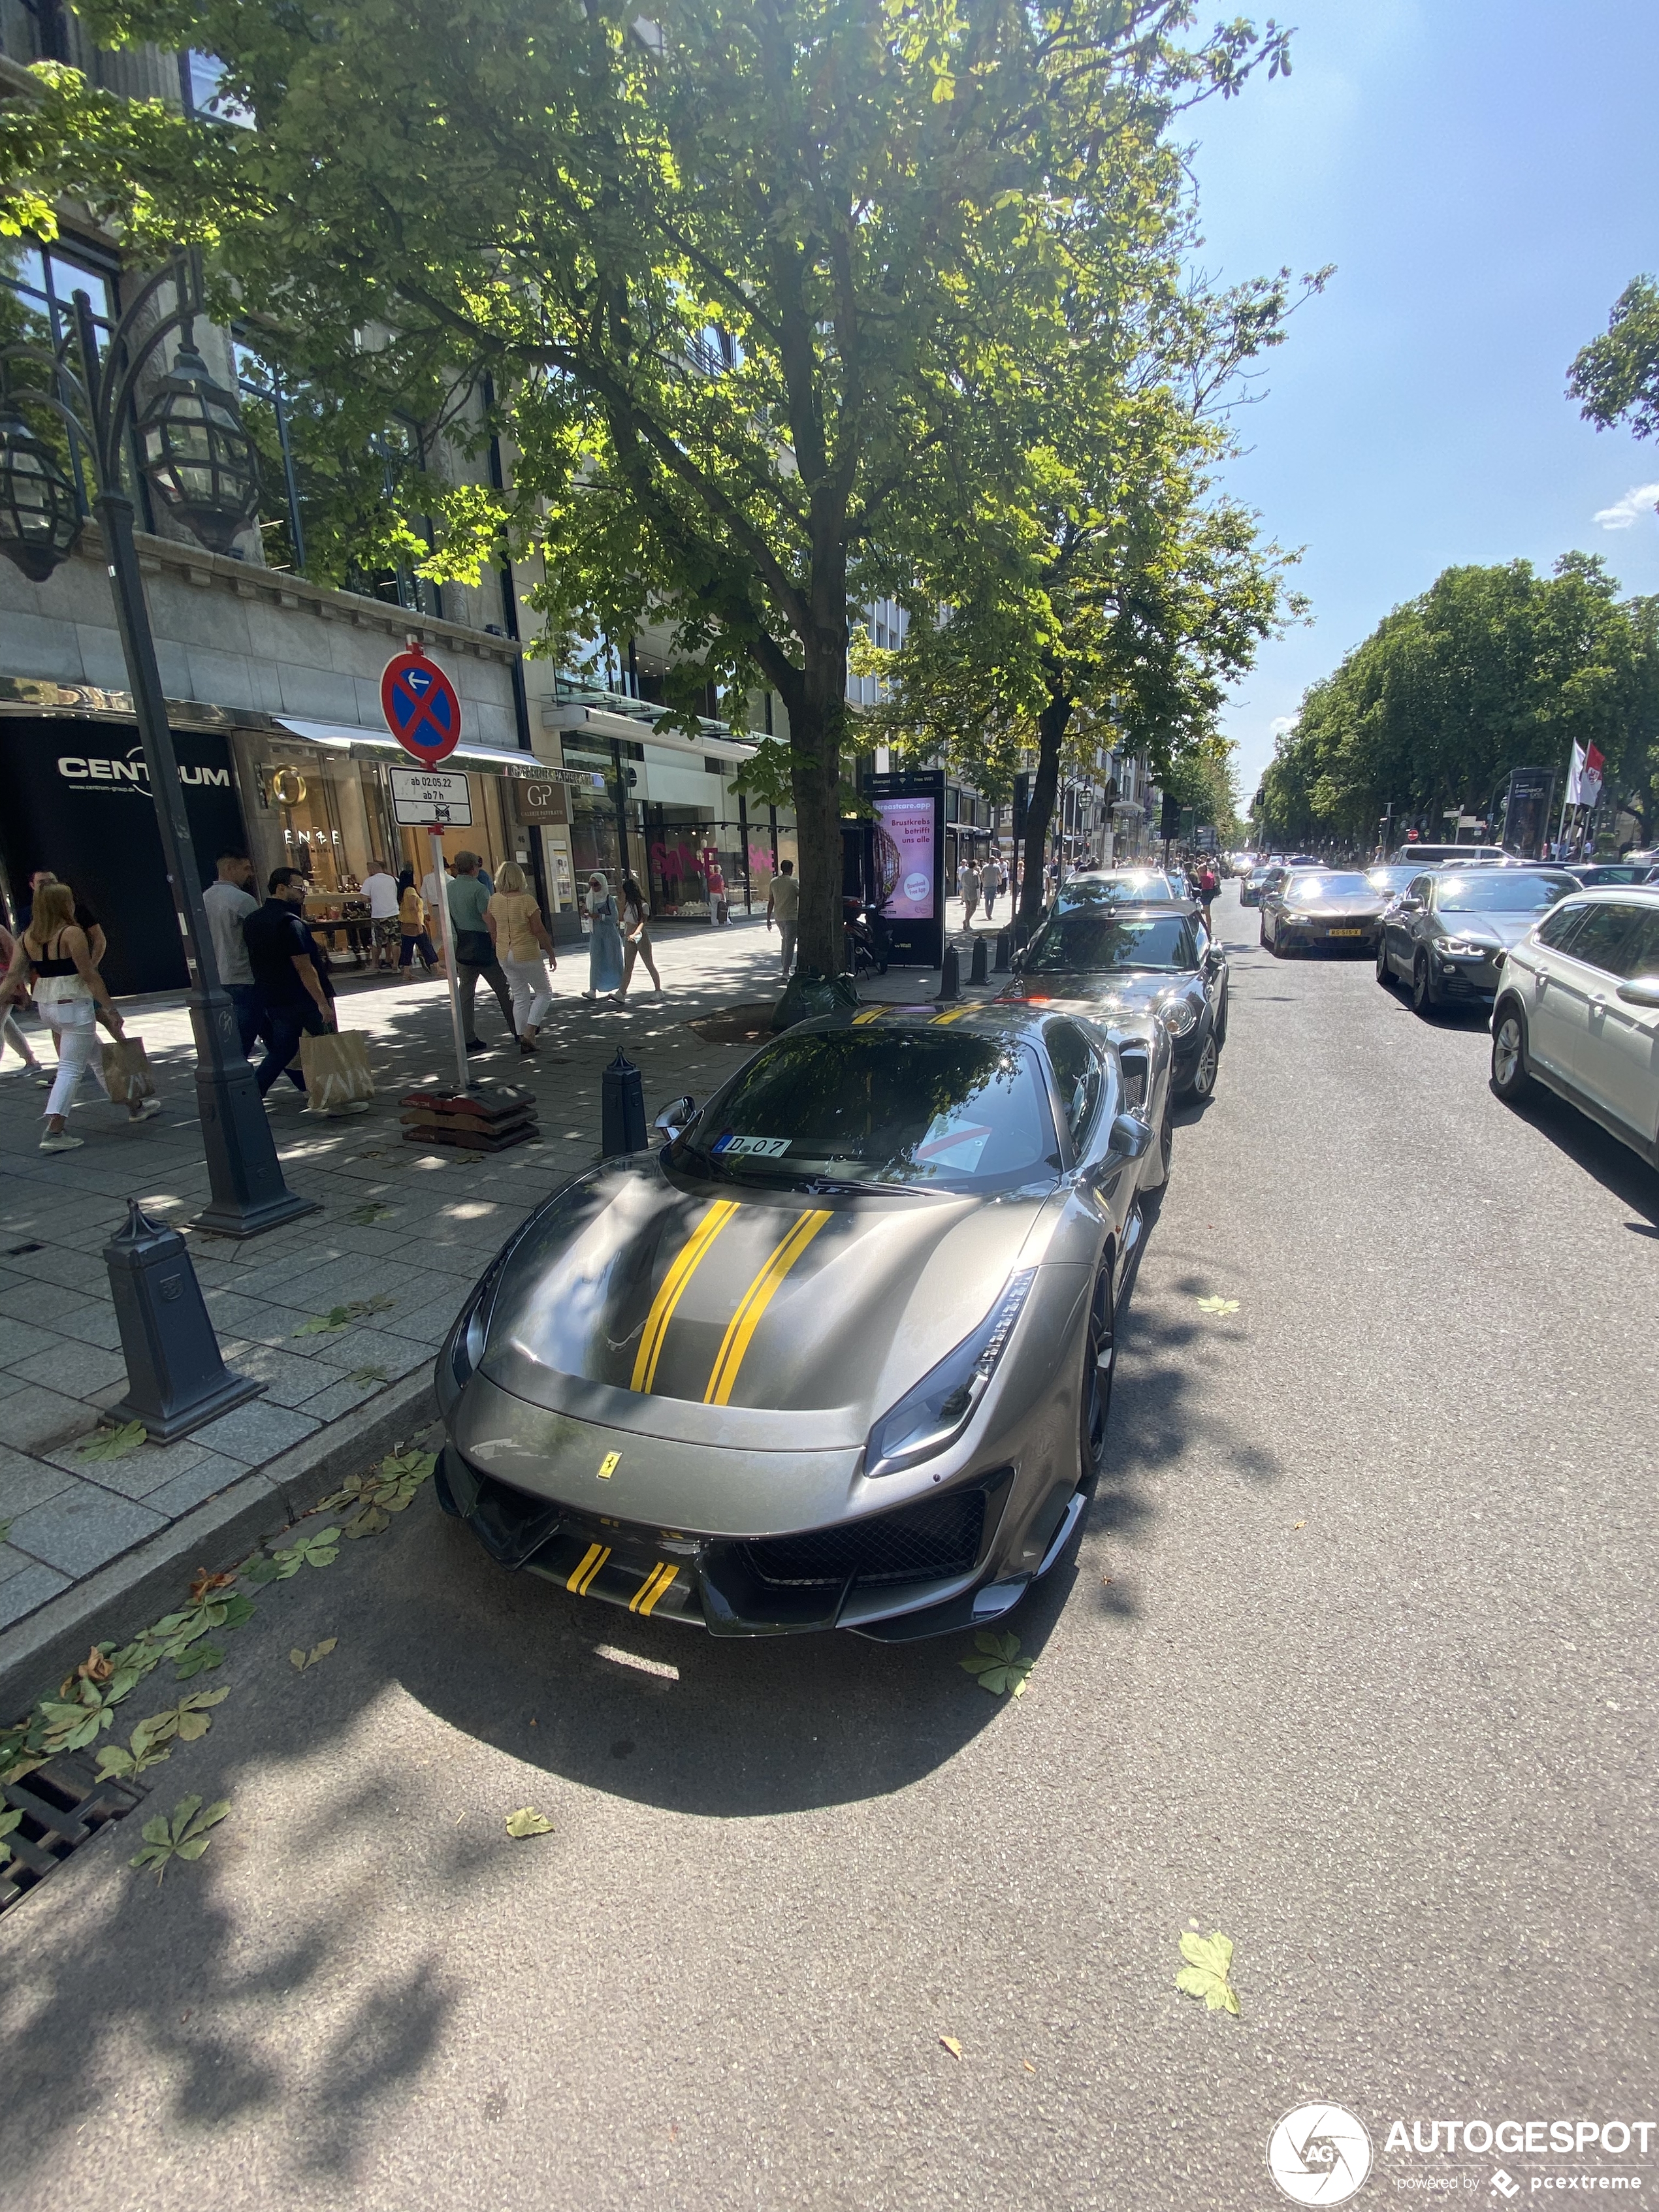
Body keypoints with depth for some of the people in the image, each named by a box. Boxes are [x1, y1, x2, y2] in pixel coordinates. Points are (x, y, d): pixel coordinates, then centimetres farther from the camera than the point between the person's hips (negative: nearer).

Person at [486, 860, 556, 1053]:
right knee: (544, 993, 11)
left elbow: (492, 929, 8)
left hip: (504, 955, 6)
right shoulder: (526, 900, -16)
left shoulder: (494, 900, 0)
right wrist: (551, 954, -4)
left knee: (520, 997, 15)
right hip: (527, 955, -6)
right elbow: (539, 931, -14)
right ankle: (529, 1033, -4)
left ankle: (523, 1038, 17)